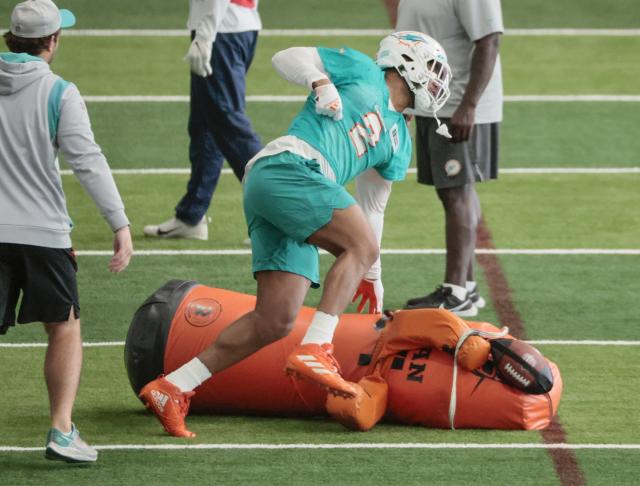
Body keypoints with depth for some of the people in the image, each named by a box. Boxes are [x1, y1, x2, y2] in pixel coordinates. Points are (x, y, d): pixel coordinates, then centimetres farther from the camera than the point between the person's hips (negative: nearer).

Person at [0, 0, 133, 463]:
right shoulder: (60, 93, -7)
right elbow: (88, 162, -13)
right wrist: (121, 224, -13)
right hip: (43, 230, -2)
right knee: (65, 329, 11)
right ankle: (61, 431, 1)